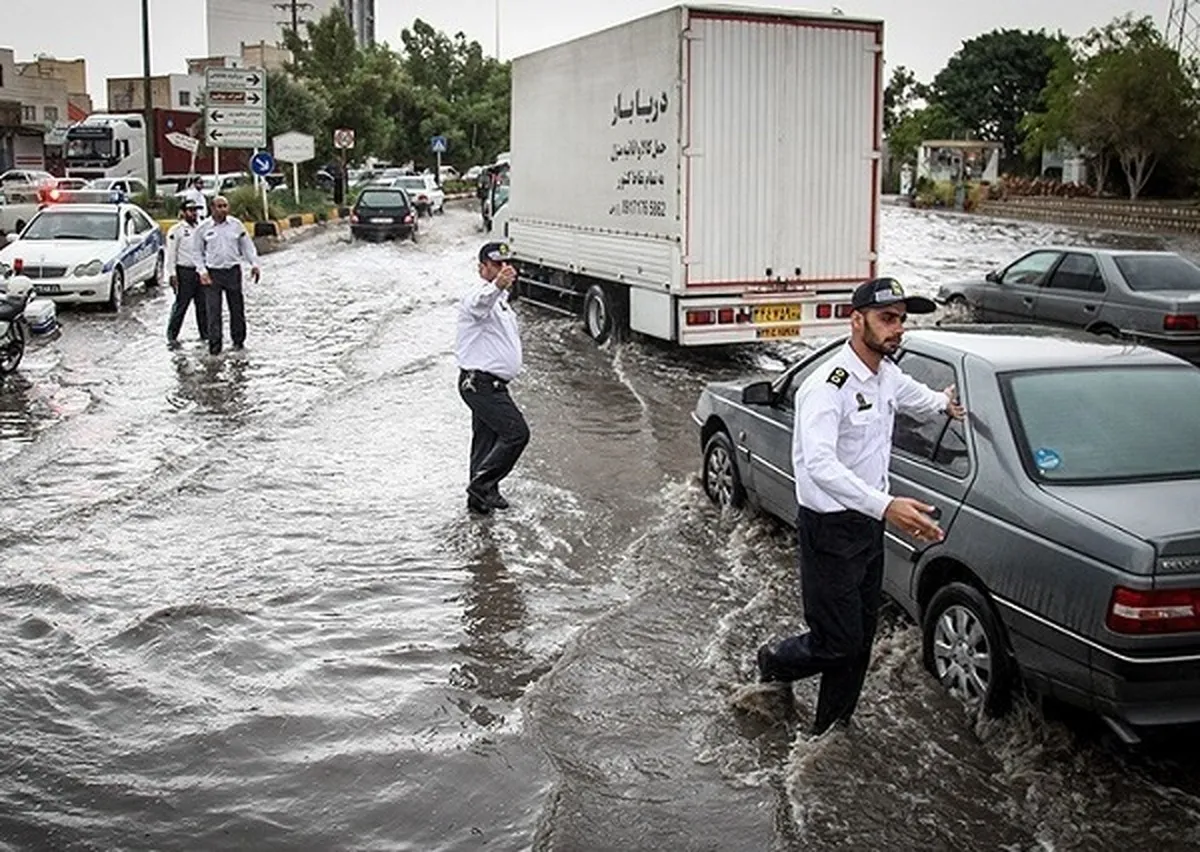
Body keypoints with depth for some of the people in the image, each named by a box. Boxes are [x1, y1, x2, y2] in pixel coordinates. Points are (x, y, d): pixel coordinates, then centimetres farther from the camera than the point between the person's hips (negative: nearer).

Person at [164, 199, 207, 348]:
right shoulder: (176, 230, -5)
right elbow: (171, 254, -8)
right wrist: (172, 274, -14)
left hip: (200, 272, 6)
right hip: (184, 272, -6)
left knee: (203, 304, 10)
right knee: (181, 305, -5)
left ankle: (205, 333, 20)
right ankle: (172, 336, 2)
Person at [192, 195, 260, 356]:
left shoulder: (236, 225, 4)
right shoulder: (203, 228, 1)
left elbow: (247, 245, 11)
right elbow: (198, 252, 7)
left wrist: (254, 264, 0)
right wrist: (202, 271, -3)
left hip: (233, 271, 2)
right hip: (212, 273, -2)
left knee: (237, 308, 9)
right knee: (213, 311, -6)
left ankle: (238, 341, 23)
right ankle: (214, 345, -2)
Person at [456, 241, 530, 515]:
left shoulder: (500, 299, 17)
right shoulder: (478, 296, -16)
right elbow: (481, 303, -45)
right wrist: (497, 285, -62)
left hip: (492, 385, 10)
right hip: (481, 383, -10)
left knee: (487, 440, 14)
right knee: (517, 432, -14)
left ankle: (479, 498, 23)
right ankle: (483, 483, -7)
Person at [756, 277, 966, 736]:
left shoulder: (888, 376, 5)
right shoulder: (826, 387, -24)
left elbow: (916, 395, 35)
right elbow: (820, 465, -39)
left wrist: (944, 402, 20)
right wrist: (886, 506, -47)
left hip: (868, 522, 8)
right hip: (829, 530, -8)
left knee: (860, 638, 15)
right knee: (838, 641, -1)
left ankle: (832, 729, 31)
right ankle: (774, 664, 29)